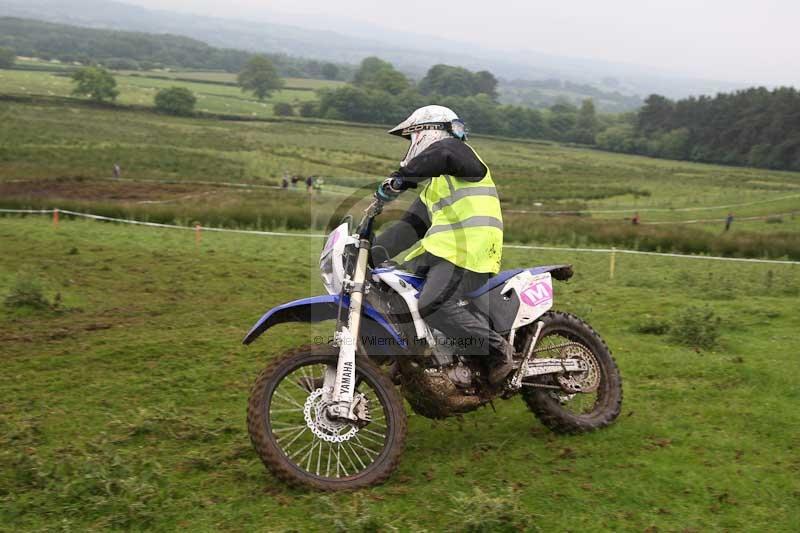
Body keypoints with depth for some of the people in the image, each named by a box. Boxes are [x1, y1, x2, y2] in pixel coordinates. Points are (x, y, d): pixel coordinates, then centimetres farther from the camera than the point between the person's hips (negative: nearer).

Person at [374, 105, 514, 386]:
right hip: (441, 248, 10)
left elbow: (441, 154, -25)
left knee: (434, 305, -27)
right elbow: (411, 226, 23)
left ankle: (498, 349, -17)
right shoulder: (433, 186, 29)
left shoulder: (458, 151, 2)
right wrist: (373, 249, 15)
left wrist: (400, 178, -24)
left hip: (469, 250, -10)